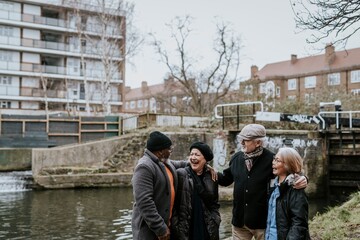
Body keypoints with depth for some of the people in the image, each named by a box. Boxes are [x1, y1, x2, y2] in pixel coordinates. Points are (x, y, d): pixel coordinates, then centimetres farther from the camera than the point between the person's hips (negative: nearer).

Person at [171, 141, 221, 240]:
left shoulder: (211, 176, 6)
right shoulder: (180, 174, -5)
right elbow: (172, 203, -5)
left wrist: (215, 221, 5)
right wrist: (175, 225, -9)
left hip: (207, 229, 3)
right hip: (185, 229, -3)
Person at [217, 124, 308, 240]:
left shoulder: (271, 159, -11)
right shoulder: (236, 158, 3)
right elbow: (226, 179, 14)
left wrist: (301, 179, -25)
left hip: (262, 221, -4)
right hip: (239, 219, 4)